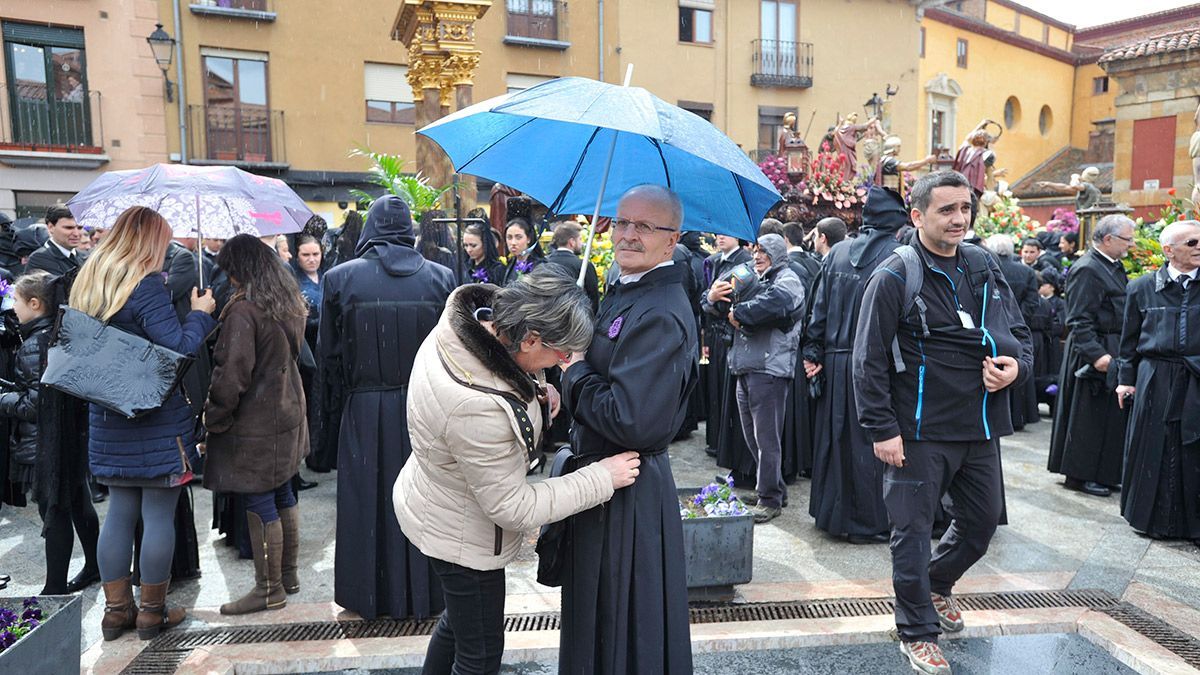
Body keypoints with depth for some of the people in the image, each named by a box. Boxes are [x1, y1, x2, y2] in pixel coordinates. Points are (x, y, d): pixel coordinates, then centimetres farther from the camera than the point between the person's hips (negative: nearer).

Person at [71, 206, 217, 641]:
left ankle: (116, 609, 23)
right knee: (159, 513, 3)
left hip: (109, 419, 8)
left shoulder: (88, 282, 10)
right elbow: (180, 347, -21)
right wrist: (200, 313, -6)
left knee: (119, 511, 15)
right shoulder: (146, 285, -15)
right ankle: (153, 612, 13)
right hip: (158, 420, -8)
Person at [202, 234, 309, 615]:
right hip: (287, 413, 9)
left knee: (260, 504, 0)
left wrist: (214, 419, -10)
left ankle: (269, 589, 10)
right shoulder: (289, 301, 8)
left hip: (255, 424, -9)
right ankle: (288, 574, 28)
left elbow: (232, 374, -21)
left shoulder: (243, 309, -19)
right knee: (283, 495, 17)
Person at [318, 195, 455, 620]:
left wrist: (331, 416, 9)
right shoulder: (441, 277, -3)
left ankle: (371, 595, 23)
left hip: (365, 412, -1)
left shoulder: (341, 278, -5)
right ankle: (425, 593, 24)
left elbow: (329, 356, -1)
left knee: (369, 501, 11)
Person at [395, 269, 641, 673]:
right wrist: (602, 478, -23)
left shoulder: (465, 322, -16)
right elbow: (513, 508, -28)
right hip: (461, 535, -9)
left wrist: (533, 390, -10)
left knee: (459, 617, 31)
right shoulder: (478, 410, -41)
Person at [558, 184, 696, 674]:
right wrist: (577, 367, -1)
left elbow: (633, 424, -30)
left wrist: (575, 371, -18)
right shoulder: (625, 293, 10)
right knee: (601, 618, 26)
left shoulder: (659, 316, -23)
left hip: (628, 496, -10)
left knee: (620, 636, 8)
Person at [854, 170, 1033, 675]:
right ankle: (917, 631, 23)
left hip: (981, 426, 6)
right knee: (912, 530, 4)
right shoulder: (894, 277, -11)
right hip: (920, 430, -6)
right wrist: (882, 428, -16)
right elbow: (869, 359, -13)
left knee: (983, 519, 19)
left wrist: (1018, 365, -7)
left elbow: (1019, 333, 16)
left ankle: (938, 582, 47)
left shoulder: (984, 268, 7)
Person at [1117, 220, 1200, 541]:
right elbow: (1130, 340, 7)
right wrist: (1126, 379, 5)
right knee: (1154, 451, 6)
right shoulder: (1142, 287, 3)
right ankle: (1153, 516, 21)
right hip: (1155, 381, 0)